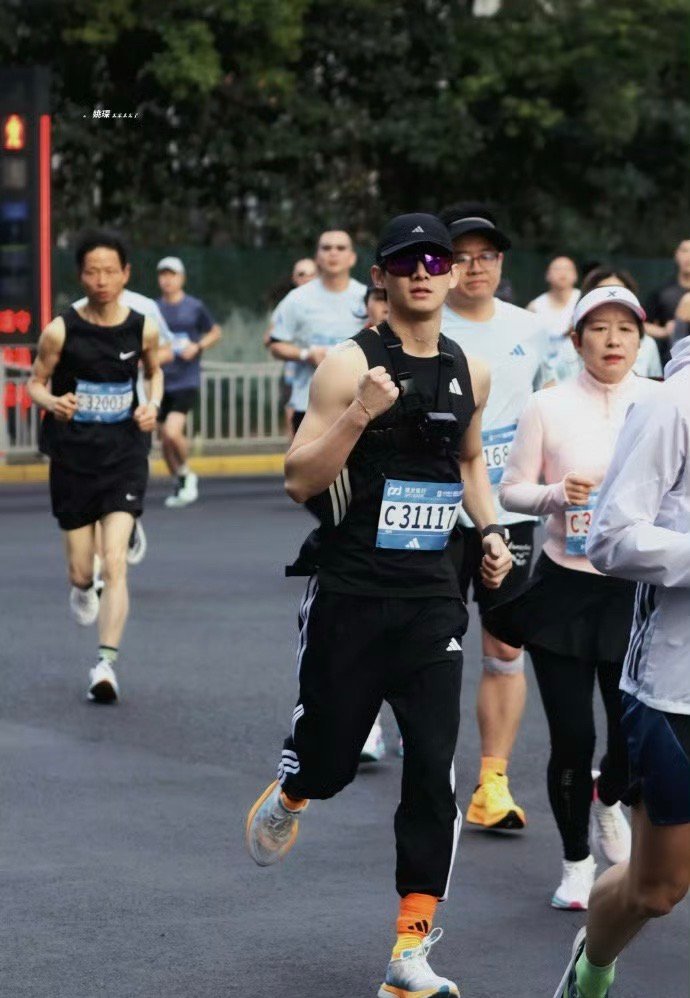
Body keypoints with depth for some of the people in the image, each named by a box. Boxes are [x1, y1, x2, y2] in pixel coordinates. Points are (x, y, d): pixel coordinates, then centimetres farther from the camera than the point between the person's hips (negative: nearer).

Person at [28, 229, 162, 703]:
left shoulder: (142, 328, -3)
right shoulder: (61, 331, -8)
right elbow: (37, 382, 3)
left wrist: (153, 405, -2)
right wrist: (53, 403, -19)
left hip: (124, 455, 0)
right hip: (73, 457, 0)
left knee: (115, 562, -15)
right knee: (81, 570, 8)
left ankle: (107, 663, -16)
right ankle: (83, 589, 47)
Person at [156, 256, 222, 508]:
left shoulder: (195, 307, 0)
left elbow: (215, 332, 13)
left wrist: (198, 347, -5)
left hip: (186, 381, -4)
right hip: (162, 381, 4)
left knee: (173, 432, -21)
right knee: (165, 439, 7)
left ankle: (186, 474, 3)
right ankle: (179, 485, 26)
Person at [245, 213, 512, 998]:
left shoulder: (469, 372, 8)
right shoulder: (350, 365, -8)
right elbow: (299, 480, -12)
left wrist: (489, 530, 10)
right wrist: (360, 414, -25)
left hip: (431, 597, 3)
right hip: (350, 595, -3)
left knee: (433, 772, -6)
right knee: (329, 761, 7)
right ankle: (286, 800, 45)